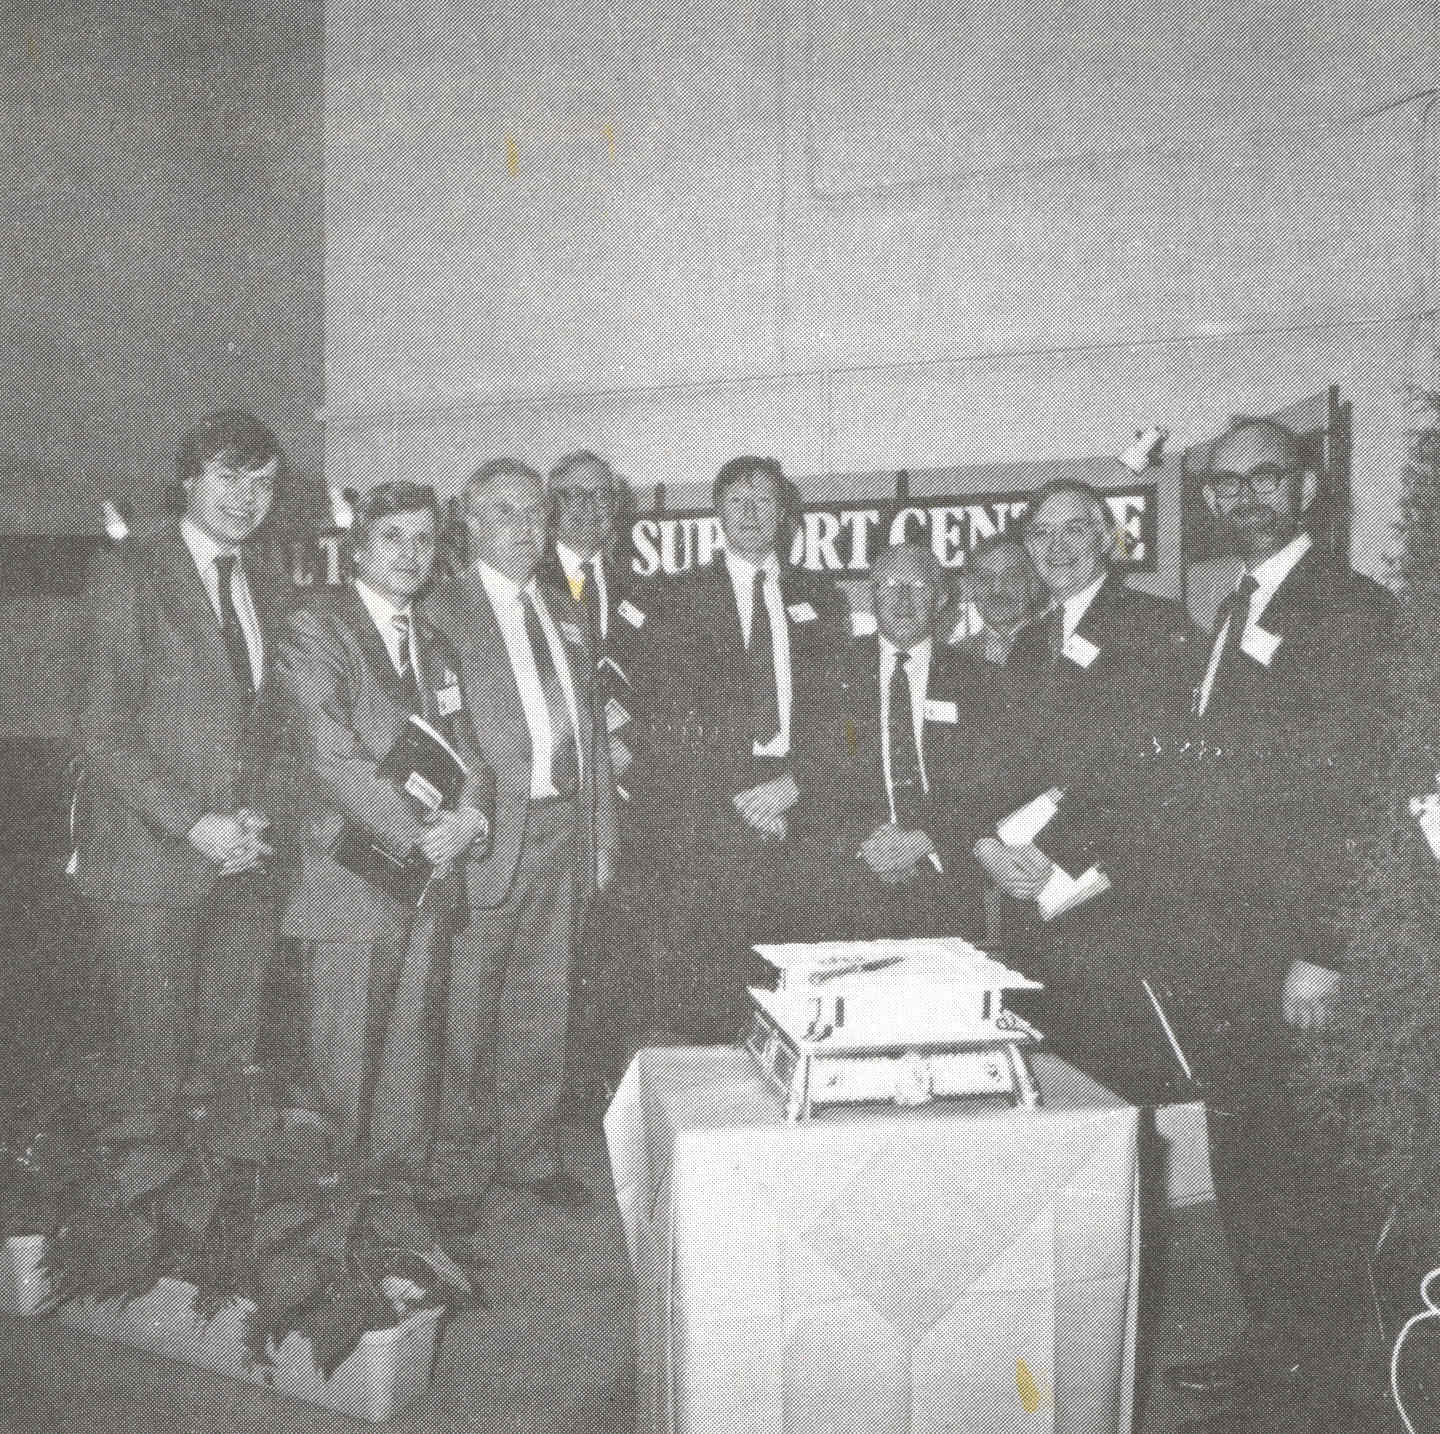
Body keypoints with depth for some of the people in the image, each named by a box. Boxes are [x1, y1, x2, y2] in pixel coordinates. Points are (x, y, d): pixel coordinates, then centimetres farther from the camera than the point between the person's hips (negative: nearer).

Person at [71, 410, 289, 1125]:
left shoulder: (266, 584, 12)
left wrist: (254, 812, 0)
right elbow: (103, 731, -11)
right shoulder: (127, 571, -6)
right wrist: (193, 824, -17)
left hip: (244, 857, 5)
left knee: (226, 1059, 12)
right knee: (153, 1060, 6)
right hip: (150, 859, -5)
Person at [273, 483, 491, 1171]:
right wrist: (416, 836, -15)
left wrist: (469, 816, -8)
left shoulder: (433, 643, 18)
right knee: (345, 1049, 2)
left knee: (409, 1045, 12)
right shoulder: (314, 629, -5)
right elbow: (331, 755, -15)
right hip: (351, 875, -6)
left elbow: (462, 748, 14)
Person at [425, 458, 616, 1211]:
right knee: (467, 1000, 4)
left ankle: (529, 1148, 26)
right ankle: (462, 1154, 21)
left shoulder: (563, 613, 17)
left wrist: (602, 831, 13)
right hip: (489, 830, -6)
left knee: (543, 997, 13)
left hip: (564, 828, 6)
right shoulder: (441, 610, -4)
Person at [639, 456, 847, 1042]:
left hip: (800, 802, 2)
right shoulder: (685, 596, 9)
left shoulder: (819, 597, 16)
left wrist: (796, 781, -4)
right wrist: (735, 793, -6)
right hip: (711, 809, -2)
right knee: (701, 976, -8)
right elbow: (667, 714, 1)